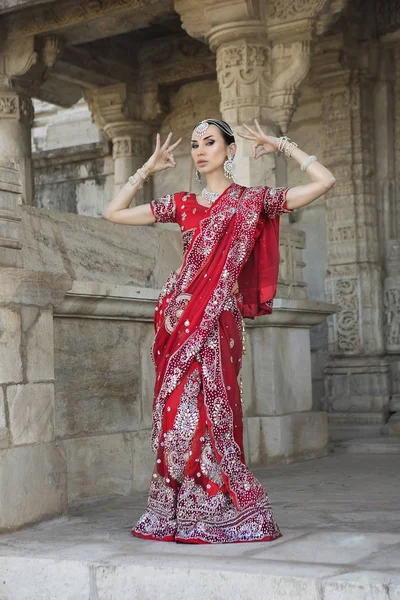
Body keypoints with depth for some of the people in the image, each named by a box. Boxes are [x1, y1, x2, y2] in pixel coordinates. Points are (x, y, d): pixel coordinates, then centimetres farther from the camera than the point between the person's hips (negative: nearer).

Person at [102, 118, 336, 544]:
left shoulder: (251, 201, 5)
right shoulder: (181, 204, 14)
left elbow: (324, 181, -2)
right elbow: (113, 213, 19)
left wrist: (282, 145, 5)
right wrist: (147, 170, 18)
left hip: (218, 317, -4)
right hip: (179, 318, 4)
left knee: (204, 410, -8)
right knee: (178, 409, 2)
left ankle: (217, 513, 3)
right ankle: (181, 514, 10)